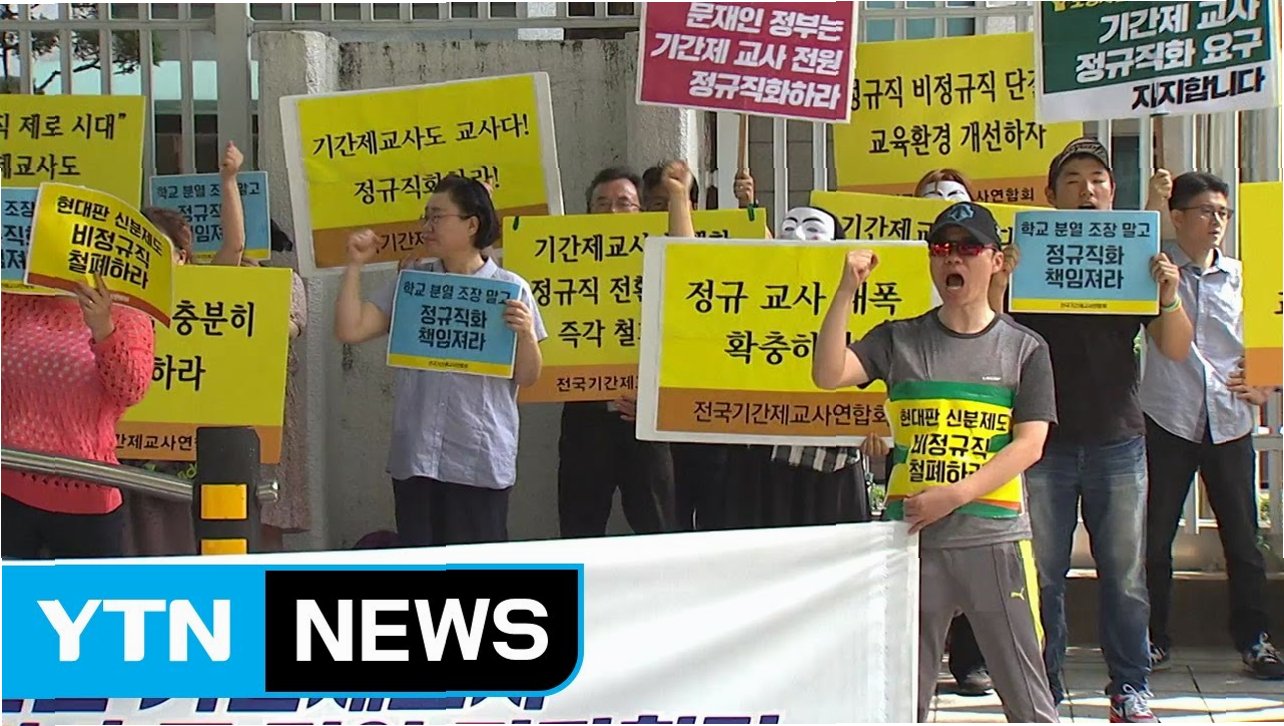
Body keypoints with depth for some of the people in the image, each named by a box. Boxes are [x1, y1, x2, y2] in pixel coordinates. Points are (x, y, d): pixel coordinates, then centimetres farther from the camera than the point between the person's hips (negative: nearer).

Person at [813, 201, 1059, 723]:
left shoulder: (1024, 348, 3)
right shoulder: (898, 340, 8)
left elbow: (1029, 444, -5)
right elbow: (829, 375, -7)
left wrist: (954, 494, -15)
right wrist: (846, 292, -15)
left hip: (994, 539, -2)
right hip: (912, 537, 2)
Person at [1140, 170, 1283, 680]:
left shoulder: (1239, 276, 8)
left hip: (1229, 423, 2)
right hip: (1167, 419, -2)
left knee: (1242, 536, 6)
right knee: (1155, 536, 3)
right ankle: (1154, 639, 15)